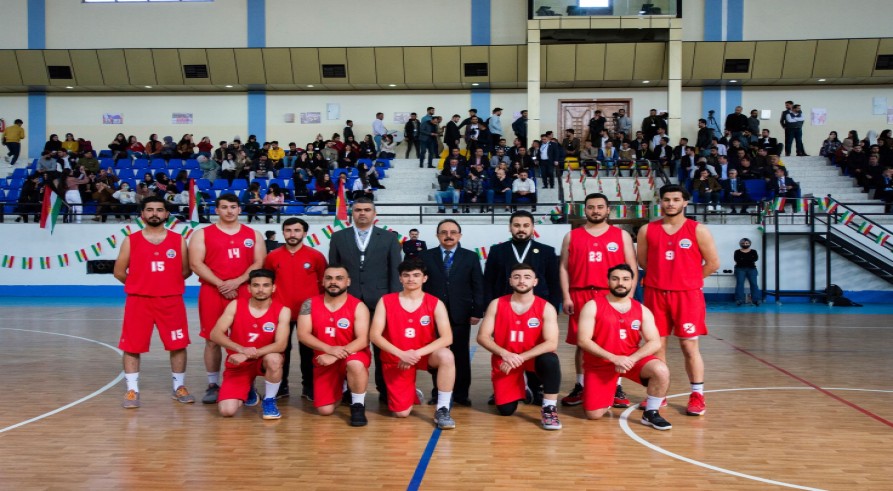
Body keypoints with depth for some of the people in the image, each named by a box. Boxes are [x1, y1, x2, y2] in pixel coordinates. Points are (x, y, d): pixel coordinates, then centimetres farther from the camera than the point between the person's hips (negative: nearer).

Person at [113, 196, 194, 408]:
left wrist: (169, 283, 4)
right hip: (139, 301, 0)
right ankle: (132, 390, 13)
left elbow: (186, 270, 9)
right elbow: (119, 272, 6)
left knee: (178, 345, 4)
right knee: (132, 346, 1)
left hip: (172, 301, 1)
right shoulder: (131, 241, 2)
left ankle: (179, 387, 19)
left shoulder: (178, 240, 4)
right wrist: (140, 284, 7)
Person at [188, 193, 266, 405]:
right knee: (212, 340, 3)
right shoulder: (202, 234, 5)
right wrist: (220, 284, -14)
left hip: (244, 293, 1)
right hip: (212, 293, -1)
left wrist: (237, 281, -13)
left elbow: (259, 264, 2)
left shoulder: (253, 235, 10)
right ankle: (213, 385, 14)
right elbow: (196, 264, -5)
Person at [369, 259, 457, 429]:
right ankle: (411, 394, 32)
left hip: (425, 355, 0)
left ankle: (442, 410, -19)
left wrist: (417, 353, -28)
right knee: (401, 413, -6)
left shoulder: (435, 304, -9)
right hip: (395, 359, 0)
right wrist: (401, 354, -24)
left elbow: (447, 338, -18)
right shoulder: (386, 301, -7)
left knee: (446, 356, -34)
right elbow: (375, 335, -12)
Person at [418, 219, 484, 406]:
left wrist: (477, 312, -4)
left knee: (461, 355, 6)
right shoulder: (426, 256, 5)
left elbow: (478, 286, 3)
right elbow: (420, 285, 3)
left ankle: (461, 394, 15)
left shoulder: (471, 257, 6)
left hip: (461, 314, 0)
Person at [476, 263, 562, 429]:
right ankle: (520, 389, 31)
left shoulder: (546, 308, -11)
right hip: (504, 361, 2)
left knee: (550, 360, -35)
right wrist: (505, 354, -24)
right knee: (506, 410, -4)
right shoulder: (496, 304, -6)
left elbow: (551, 343, -20)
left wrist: (520, 358, -26)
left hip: (532, 358, -1)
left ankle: (549, 409, -17)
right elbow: (482, 337, -8)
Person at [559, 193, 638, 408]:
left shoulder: (622, 235, 8)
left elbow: (632, 268, 5)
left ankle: (616, 388, 10)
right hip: (580, 296, 1)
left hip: (613, 297, 0)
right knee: (581, 343, 6)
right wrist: (566, 297, -3)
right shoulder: (572, 236, 9)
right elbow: (563, 268, 6)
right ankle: (580, 387, 15)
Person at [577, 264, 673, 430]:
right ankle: (606, 397, 26)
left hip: (632, 359, 2)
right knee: (593, 415, -11)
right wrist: (613, 358, -23)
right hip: (600, 363, -2)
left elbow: (655, 343, -6)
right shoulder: (593, 306, -8)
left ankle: (651, 413, -4)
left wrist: (631, 359, -23)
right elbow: (583, 341, -14)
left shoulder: (642, 310, 2)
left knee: (661, 371, -27)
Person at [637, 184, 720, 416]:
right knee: (657, 345, 6)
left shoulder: (698, 230, -2)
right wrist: (662, 276, 10)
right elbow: (643, 261, 14)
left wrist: (689, 280, 6)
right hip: (655, 293, 2)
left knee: (689, 346, 1)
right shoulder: (647, 230, 4)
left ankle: (697, 396, 11)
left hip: (687, 295, -2)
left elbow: (713, 263, 2)